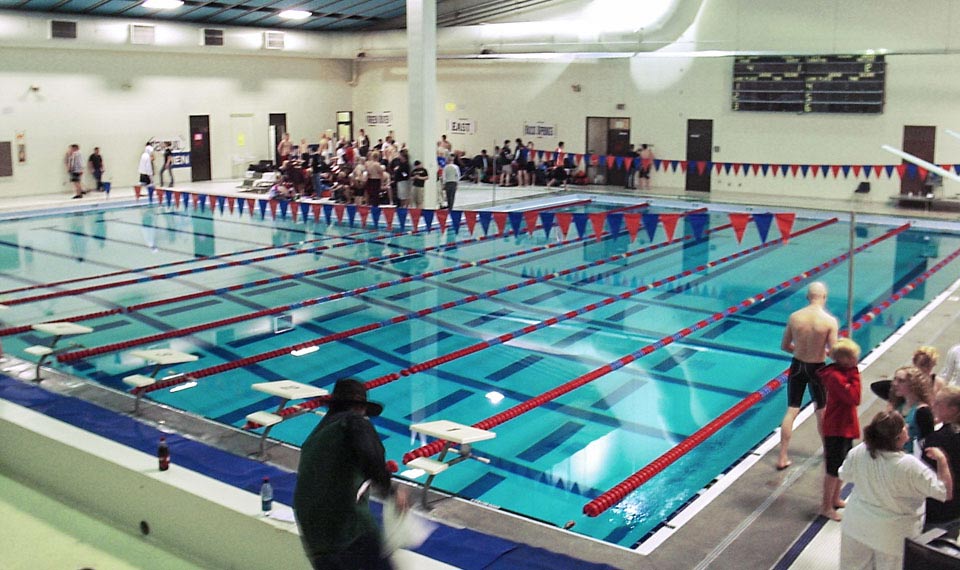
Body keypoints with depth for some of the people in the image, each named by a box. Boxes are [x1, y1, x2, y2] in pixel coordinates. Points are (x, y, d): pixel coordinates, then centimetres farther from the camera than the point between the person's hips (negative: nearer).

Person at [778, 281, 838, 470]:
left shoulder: (794, 317, -9)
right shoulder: (830, 321, -17)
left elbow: (785, 346, 0)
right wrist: (822, 351, 6)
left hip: (797, 366, 2)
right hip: (817, 369, -2)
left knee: (791, 411, 8)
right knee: (821, 411, 19)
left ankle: (783, 457, 9)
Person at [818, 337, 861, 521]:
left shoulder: (844, 372, 6)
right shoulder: (835, 376, -25)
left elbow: (853, 398, 12)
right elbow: (854, 398, -28)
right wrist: (854, 374, -23)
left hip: (845, 426, 10)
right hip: (837, 429, -10)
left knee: (842, 466, 23)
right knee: (833, 468, 2)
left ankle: (835, 499, 40)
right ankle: (826, 507, 14)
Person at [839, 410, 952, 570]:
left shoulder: (857, 452, -17)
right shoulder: (909, 466, -29)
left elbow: (845, 475, 3)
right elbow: (946, 493, -21)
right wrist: (941, 459, -14)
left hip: (856, 525, 4)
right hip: (892, 536, -4)